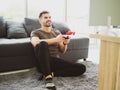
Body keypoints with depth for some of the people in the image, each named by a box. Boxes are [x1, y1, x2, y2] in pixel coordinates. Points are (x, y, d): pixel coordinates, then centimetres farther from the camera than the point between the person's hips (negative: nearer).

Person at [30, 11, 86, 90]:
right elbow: (35, 43, -19)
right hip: (43, 63, -4)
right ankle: (48, 77, -36)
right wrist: (56, 39, -21)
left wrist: (65, 43, -5)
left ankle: (52, 73, -15)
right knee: (42, 44, -36)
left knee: (82, 68, -15)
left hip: (56, 61, 5)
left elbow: (63, 51, 18)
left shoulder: (57, 32, 20)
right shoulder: (35, 32, 6)